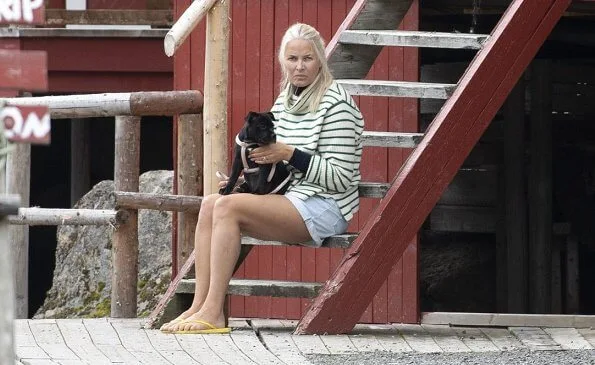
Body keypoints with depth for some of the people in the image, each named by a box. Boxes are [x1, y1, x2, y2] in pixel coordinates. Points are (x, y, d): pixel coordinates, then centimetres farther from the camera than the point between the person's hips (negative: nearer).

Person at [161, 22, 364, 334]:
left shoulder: (336, 106, -10)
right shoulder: (284, 102, 15)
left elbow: (340, 178, -15)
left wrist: (289, 154, -20)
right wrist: (259, 161, 1)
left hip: (324, 207, -8)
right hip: (290, 201, 9)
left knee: (229, 206, -24)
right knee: (210, 204, -11)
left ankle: (213, 312, -27)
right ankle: (200, 306, -19)